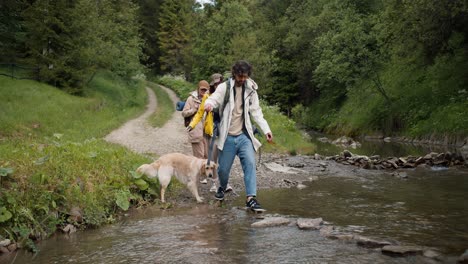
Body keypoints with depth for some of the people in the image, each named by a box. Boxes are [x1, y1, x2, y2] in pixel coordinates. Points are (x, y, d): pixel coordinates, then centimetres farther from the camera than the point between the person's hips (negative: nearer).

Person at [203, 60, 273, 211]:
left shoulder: (250, 90, 5)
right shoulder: (224, 87, -3)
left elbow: (256, 112, 7)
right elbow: (213, 99, -15)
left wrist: (266, 130, -5)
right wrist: (209, 104, -41)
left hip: (244, 136, 2)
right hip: (228, 136, -2)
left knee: (250, 164, -15)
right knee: (224, 168, 7)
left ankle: (251, 198, -16)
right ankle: (222, 188, 38)